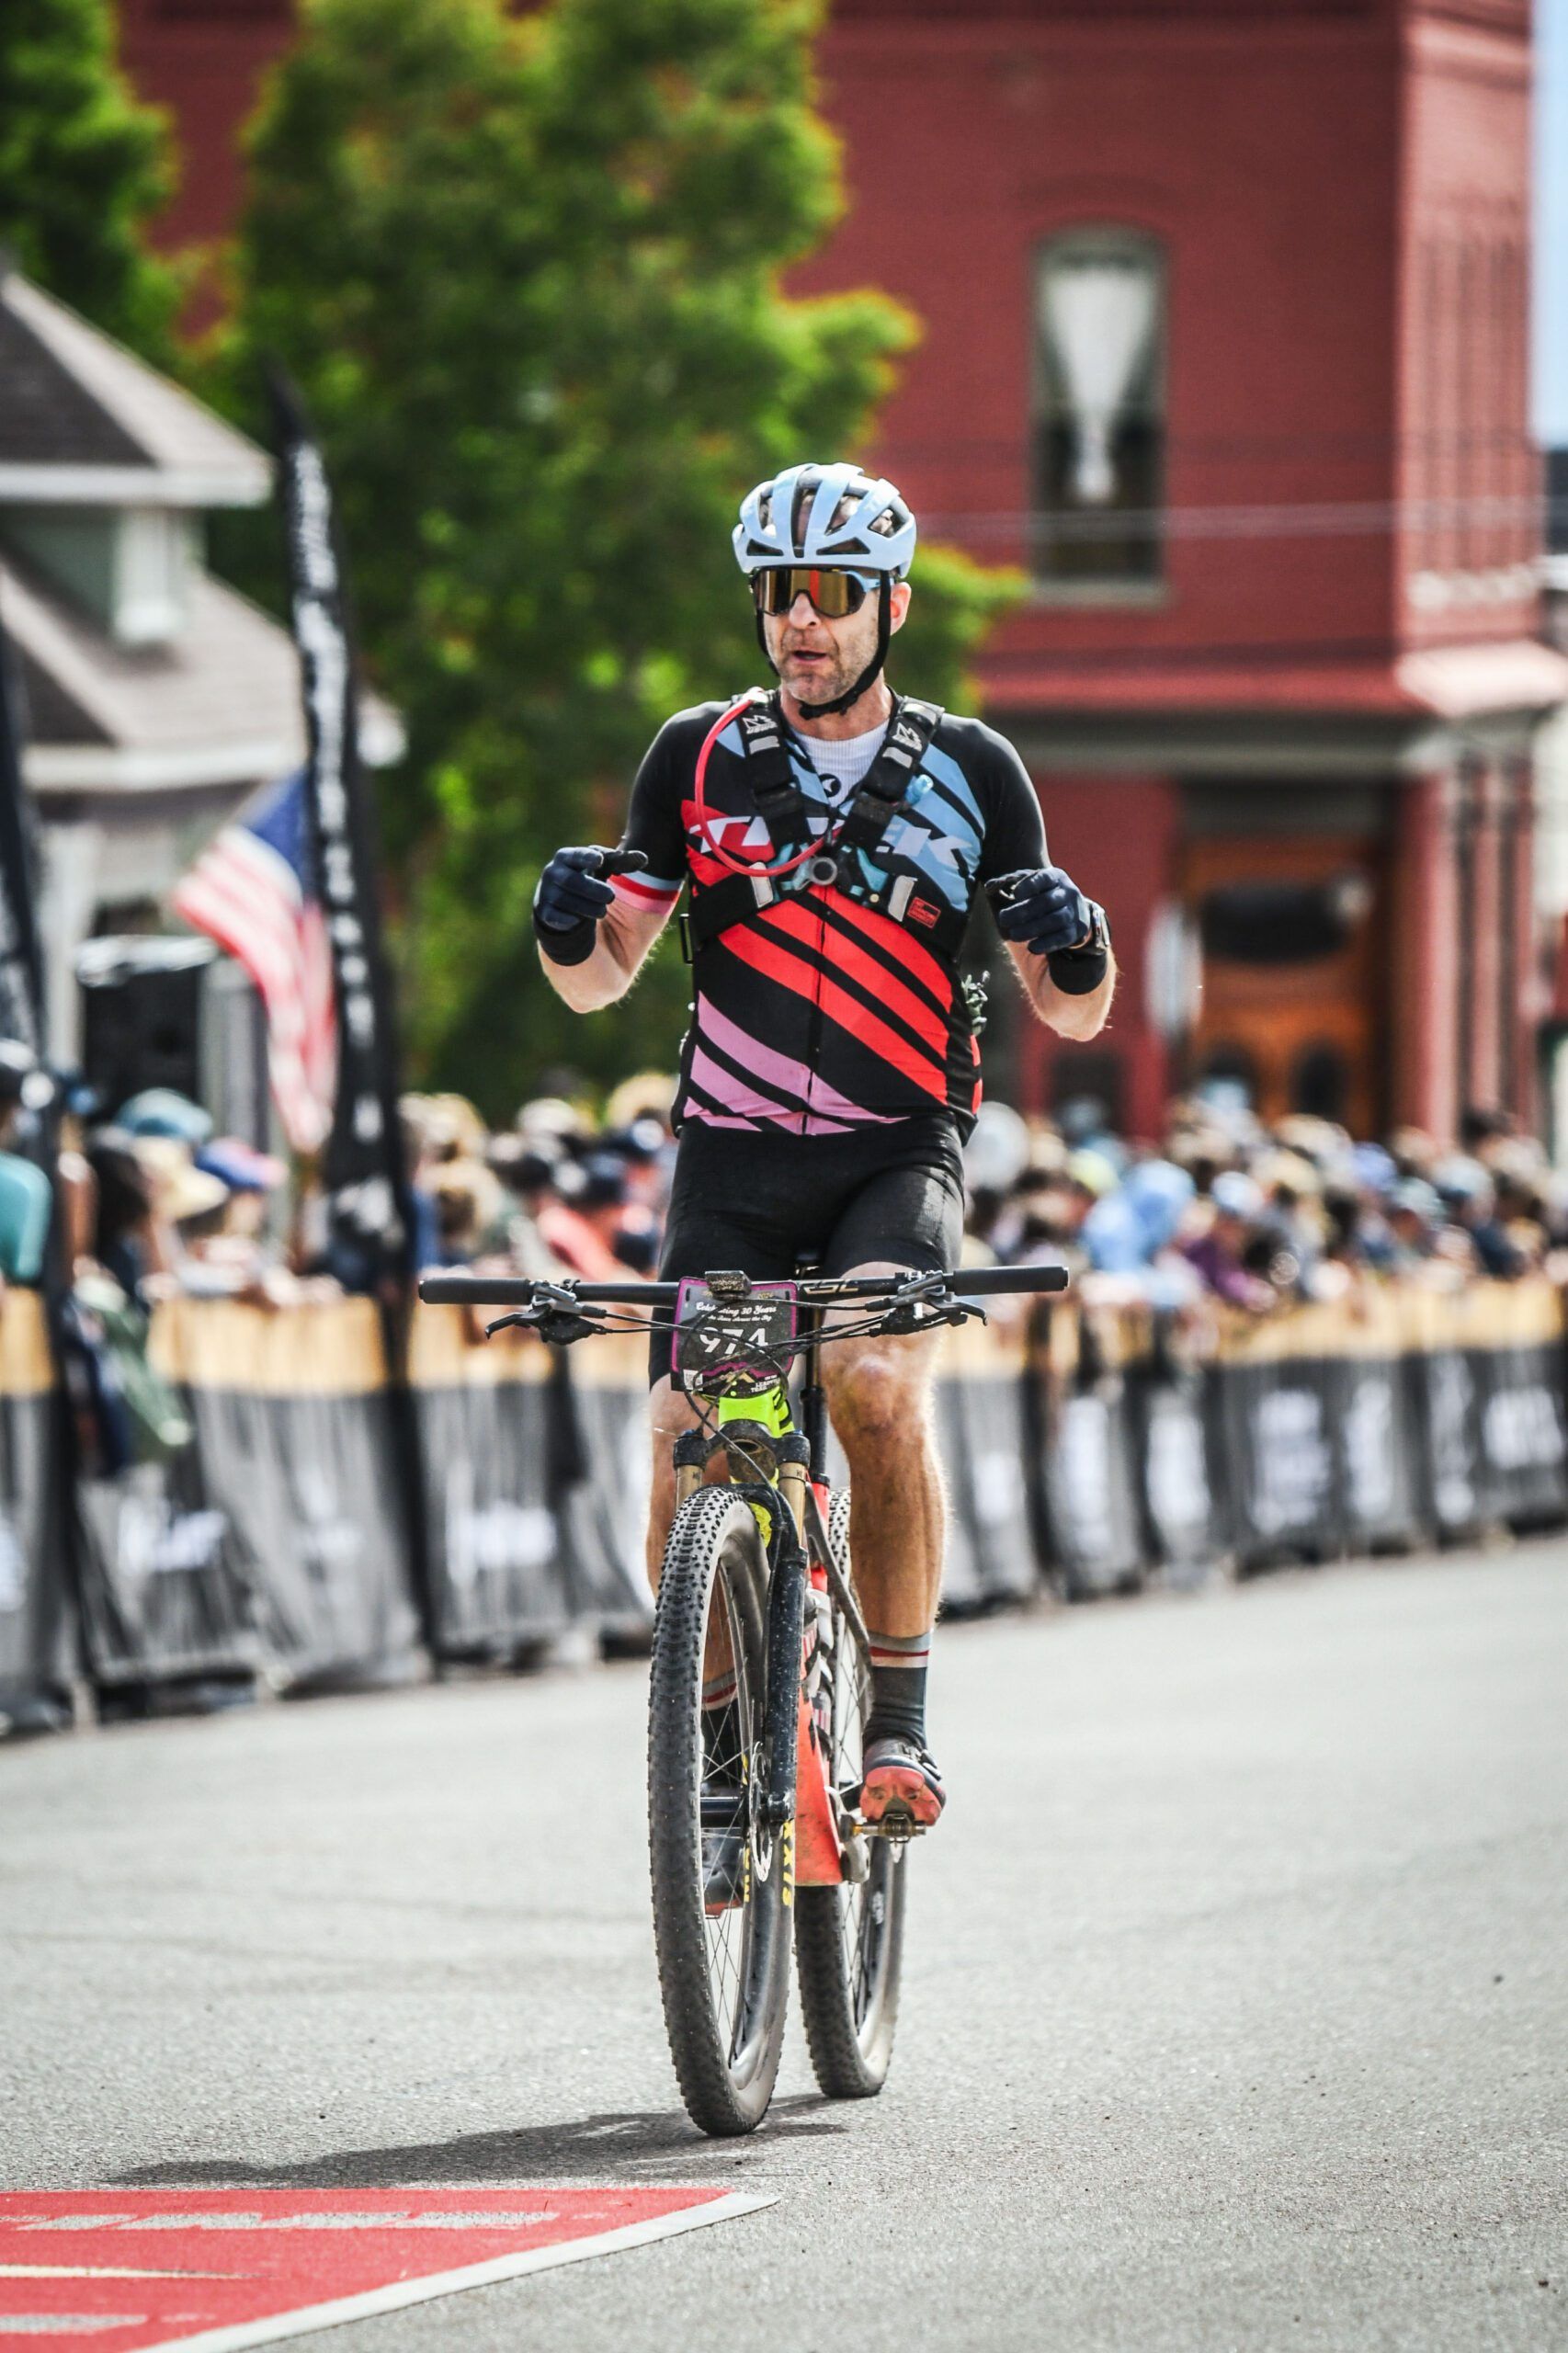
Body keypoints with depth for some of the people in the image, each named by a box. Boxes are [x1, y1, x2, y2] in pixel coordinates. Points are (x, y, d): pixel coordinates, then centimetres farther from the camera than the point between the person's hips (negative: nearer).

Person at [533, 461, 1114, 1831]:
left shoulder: (970, 772, 3)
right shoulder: (700, 760, 5)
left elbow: (1073, 1014, 5)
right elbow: (602, 981, 8)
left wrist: (1075, 949, -17)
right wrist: (570, 928, -15)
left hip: (900, 1153, -1)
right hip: (733, 1155, 2)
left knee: (878, 1383, -28)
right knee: (684, 1438, -15)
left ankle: (899, 1718, -16)